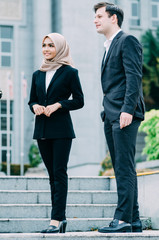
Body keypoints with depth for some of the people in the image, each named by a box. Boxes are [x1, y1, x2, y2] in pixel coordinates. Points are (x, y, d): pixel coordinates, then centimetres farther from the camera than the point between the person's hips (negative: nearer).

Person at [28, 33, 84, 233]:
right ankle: (61, 217, 13)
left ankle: (56, 219, -12)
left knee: (59, 173, -9)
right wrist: (35, 107, -4)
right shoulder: (38, 75, 14)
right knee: (52, 174, 8)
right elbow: (32, 100, 18)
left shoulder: (69, 72, -2)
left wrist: (58, 105, -15)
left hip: (61, 130, -5)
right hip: (42, 130, 6)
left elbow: (79, 101, -2)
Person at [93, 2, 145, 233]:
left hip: (125, 115, -10)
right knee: (122, 169, 9)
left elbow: (134, 77, -15)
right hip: (111, 115, 10)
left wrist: (127, 109, -22)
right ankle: (134, 220, 12)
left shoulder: (128, 41, -5)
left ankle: (123, 219, -12)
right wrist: (108, 111, 16)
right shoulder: (109, 46, 24)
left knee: (125, 168, -11)